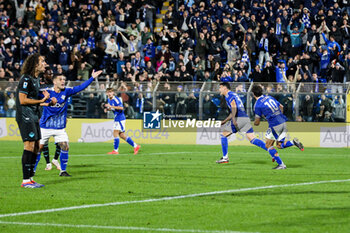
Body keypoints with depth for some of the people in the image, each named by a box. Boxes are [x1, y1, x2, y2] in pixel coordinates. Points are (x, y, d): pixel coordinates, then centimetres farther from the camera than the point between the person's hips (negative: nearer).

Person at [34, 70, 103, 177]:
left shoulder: (66, 92, -1)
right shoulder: (47, 92, -10)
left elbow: (80, 87, -5)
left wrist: (92, 78, -13)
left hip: (60, 127, 3)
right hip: (46, 127, -3)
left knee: (65, 147, -8)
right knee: (39, 148, 0)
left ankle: (63, 171, 6)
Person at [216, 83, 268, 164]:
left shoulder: (229, 94, 1)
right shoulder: (233, 94, 29)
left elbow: (234, 106, -16)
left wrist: (233, 119, -27)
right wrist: (224, 121, 39)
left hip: (239, 118, -8)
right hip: (246, 118, 8)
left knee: (223, 135, 5)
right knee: (253, 139, 1)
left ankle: (225, 158, 6)